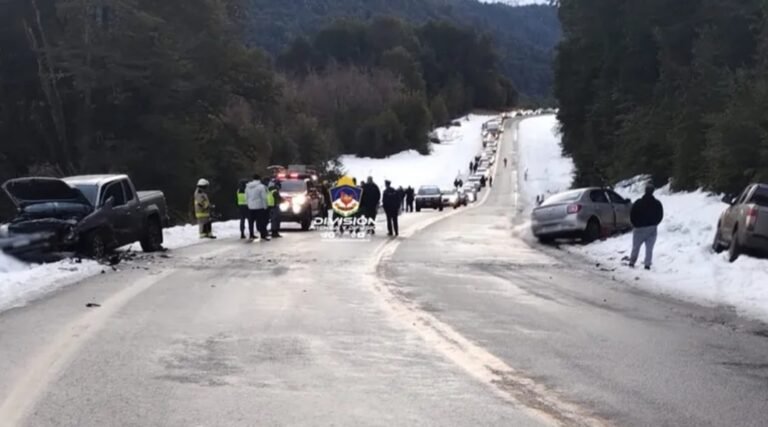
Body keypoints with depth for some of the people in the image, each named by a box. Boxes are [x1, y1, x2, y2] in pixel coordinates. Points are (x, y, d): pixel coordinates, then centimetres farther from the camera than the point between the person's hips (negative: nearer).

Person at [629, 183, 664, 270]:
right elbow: (660, 216, 4)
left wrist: (635, 224, 9)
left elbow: (632, 215, -6)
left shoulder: (638, 203, -10)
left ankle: (632, 262, 12)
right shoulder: (657, 203, -3)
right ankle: (647, 264, -3)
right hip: (652, 229, 1)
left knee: (635, 247, 12)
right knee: (649, 248, 4)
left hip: (640, 228, -1)